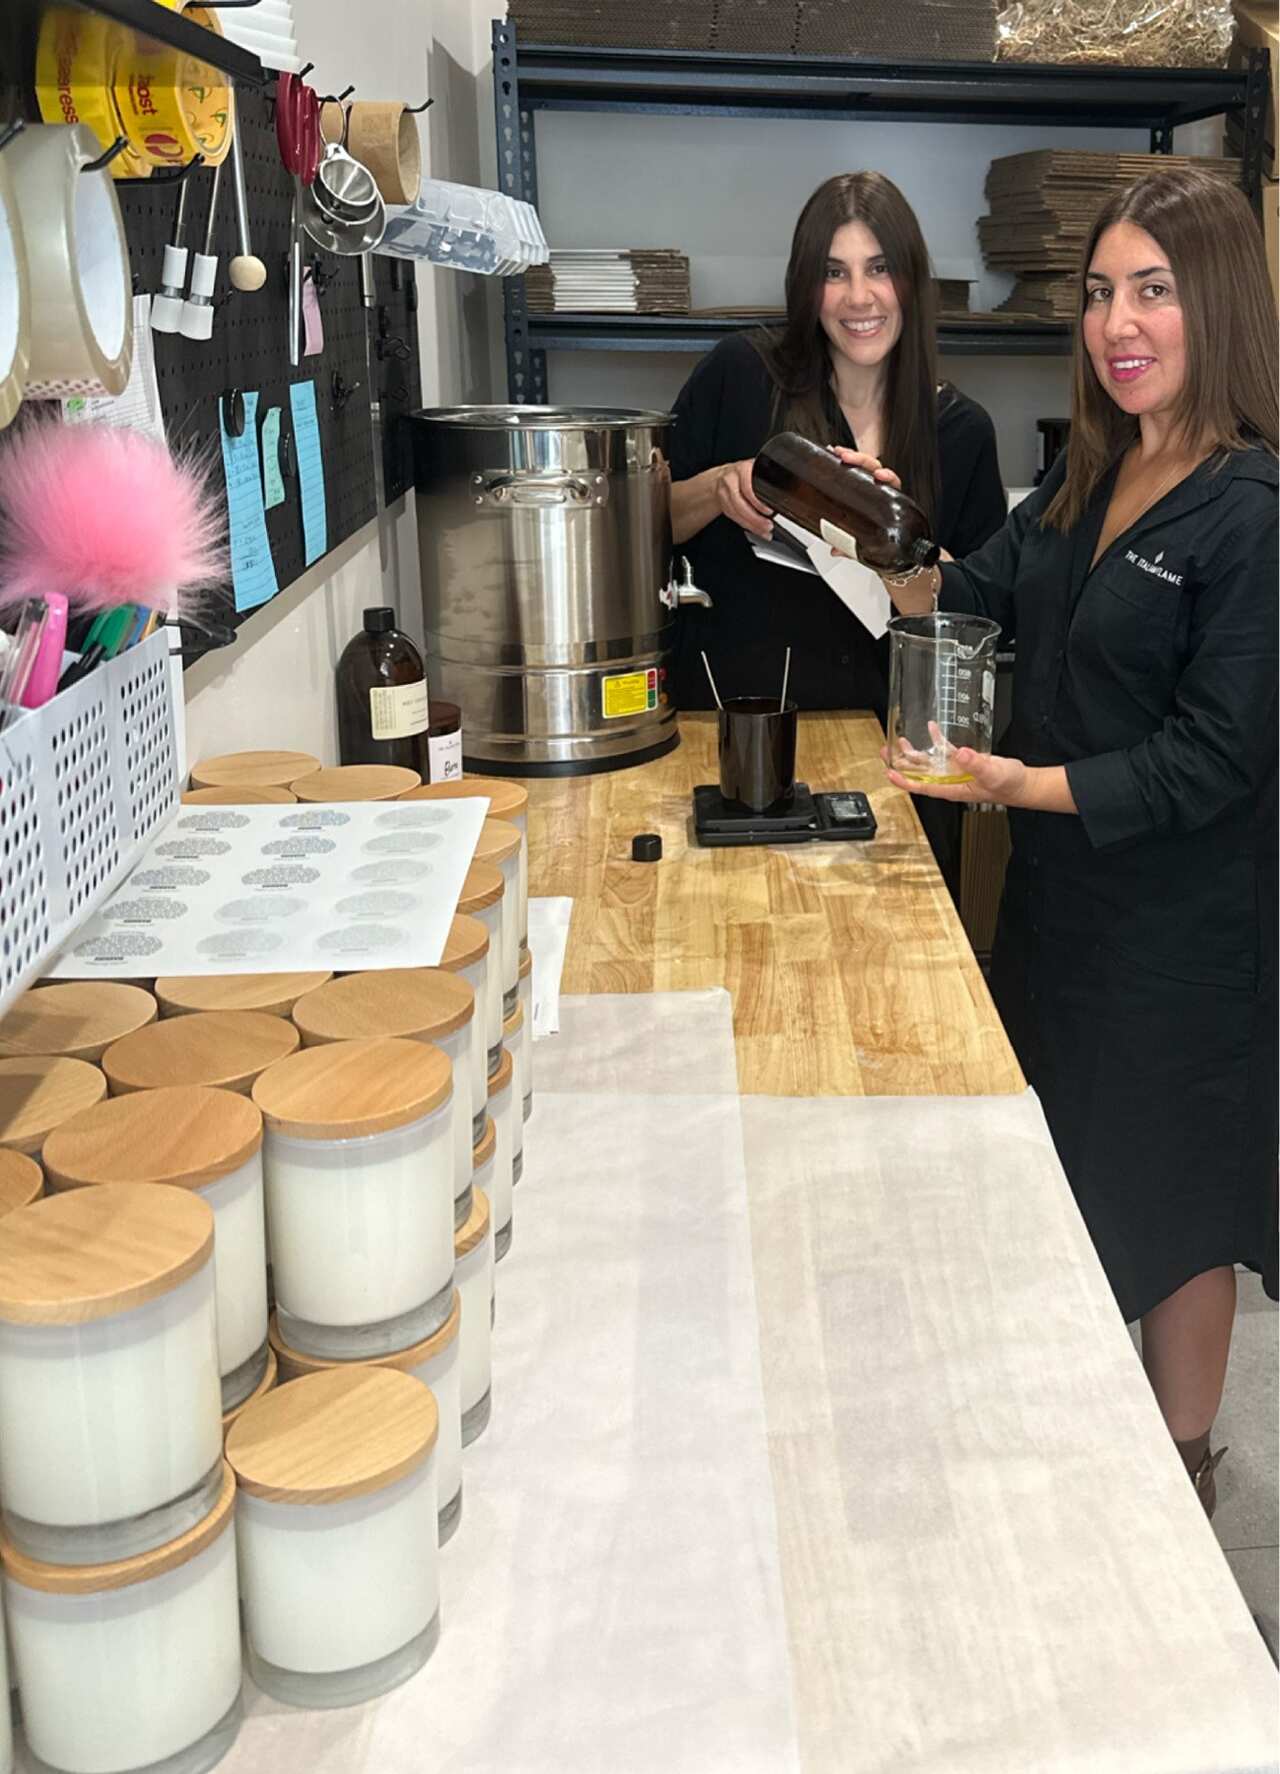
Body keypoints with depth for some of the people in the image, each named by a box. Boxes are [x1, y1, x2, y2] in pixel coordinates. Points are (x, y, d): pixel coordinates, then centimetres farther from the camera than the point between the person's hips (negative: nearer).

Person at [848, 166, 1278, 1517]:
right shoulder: (1092, 473, 6)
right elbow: (970, 598, 11)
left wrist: (1029, 785, -25)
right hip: (1059, 884, 8)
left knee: (1165, 1193, 9)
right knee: (1064, 1164, 20)